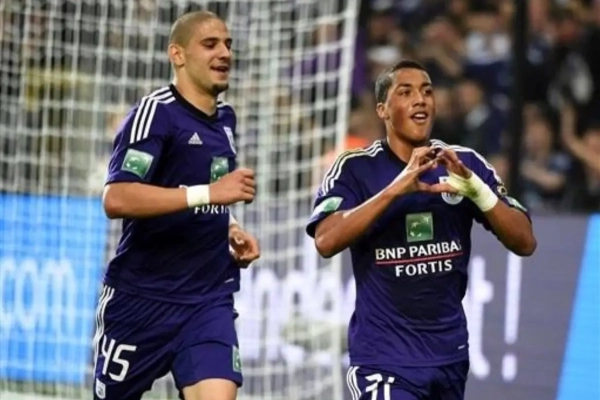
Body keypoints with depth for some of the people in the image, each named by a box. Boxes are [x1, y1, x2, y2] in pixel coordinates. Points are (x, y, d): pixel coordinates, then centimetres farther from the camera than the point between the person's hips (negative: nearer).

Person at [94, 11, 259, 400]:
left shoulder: (225, 119, 12)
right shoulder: (157, 112, -12)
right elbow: (116, 199, -26)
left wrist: (230, 230, 9)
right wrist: (209, 192, -30)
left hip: (210, 300, 5)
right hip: (142, 298, -5)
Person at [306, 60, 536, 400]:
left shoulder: (466, 164, 2)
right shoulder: (356, 168, -7)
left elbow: (525, 243, -3)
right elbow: (326, 241, -22)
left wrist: (476, 189, -20)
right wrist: (396, 188, -30)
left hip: (450, 353, 5)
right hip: (384, 357, -5)